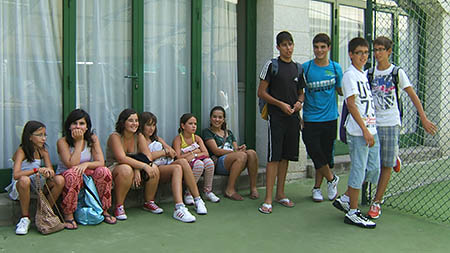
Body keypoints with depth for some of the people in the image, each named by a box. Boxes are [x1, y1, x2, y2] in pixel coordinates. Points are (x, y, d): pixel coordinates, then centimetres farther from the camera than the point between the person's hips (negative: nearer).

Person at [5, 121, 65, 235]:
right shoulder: (21, 151, -14)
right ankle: (25, 218, -18)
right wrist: (36, 170, -38)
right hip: (20, 186, -4)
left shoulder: (43, 150, 2)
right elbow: (16, 175, -29)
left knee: (60, 180, -20)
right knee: (24, 180, -39)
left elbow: (50, 170, -7)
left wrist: (47, 173, -31)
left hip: (38, 184, 5)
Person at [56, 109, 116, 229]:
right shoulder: (62, 141, -14)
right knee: (73, 174, -37)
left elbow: (101, 162, -10)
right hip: (65, 177, -3)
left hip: (86, 175, 3)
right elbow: (71, 164, -26)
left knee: (104, 172, -25)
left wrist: (86, 164, -30)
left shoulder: (93, 139, -4)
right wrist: (79, 141, -22)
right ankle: (68, 215, -24)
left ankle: (104, 210, -9)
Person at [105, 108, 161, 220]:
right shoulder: (115, 136, -15)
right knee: (126, 169, -39)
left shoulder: (138, 137, 2)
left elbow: (144, 157, -2)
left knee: (154, 168, -19)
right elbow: (122, 158, -27)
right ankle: (119, 207, -24)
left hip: (134, 169, 6)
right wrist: (144, 166, -32)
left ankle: (149, 202, 1)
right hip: (113, 169, -5)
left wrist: (137, 169, -24)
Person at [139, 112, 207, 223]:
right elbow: (148, 157, -10)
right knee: (177, 168, -34)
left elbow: (173, 153, 22)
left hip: (167, 165, 6)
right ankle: (179, 208, -49)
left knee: (182, 161, -26)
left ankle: (198, 201, -31)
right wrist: (165, 152, 3)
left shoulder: (156, 138, 29)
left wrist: (168, 149, 1)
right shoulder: (140, 137, 4)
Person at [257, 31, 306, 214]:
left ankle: (280, 194, 21)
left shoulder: (297, 68, 14)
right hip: (276, 117, -5)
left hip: (293, 117, 5)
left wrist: (299, 102, -1)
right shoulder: (271, 65, -2)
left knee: (285, 157, 10)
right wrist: (281, 104, -14)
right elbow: (261, 92, -5)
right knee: (274, 157, -8)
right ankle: (268, 199, -3)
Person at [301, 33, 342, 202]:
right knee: (315, 153, -4)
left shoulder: (336, 68, 4)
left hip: (330, 118, 2)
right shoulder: (305, 67, -3)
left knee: (326, 154, 7)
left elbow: (341, 91, 14)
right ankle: (331, 179, 21)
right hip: (310, 120, -2)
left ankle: (317, 187, 23)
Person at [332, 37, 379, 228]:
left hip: (370, 130, 9)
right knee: (358, 170, -3)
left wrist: (370, 130, 17)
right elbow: (351, 105, -16)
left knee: (373, 168, 12)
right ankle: (352, 213, 8)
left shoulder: (363, 75, 18)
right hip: (358, 132, -9)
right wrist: (364, 130, -20)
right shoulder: (349, 75, -9)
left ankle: (344, 199, 24)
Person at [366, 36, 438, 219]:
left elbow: (413, 96, 3)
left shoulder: (397, 72, 0)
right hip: (373, 124, 2)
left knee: (387, 165, 2)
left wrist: (424, 119, -3)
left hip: (391, 124, -2)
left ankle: (377, 202, 9)